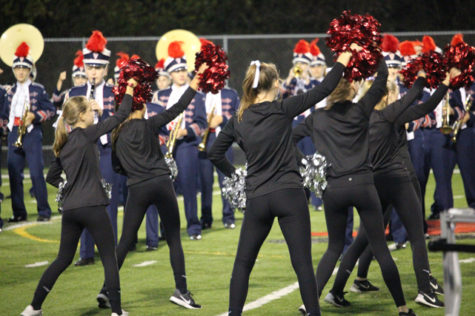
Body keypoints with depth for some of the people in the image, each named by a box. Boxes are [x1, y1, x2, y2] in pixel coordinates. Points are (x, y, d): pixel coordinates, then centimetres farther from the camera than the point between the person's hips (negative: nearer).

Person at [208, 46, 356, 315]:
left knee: (243, 263, 14)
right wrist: (342, 62, 10)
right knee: (303, 263, -1)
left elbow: (215, 154, 12)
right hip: (290, 194, -3)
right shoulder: (281, 110, -7)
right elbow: (323, 90, -2)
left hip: (257, 199, 3)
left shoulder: (239, 120, 4)